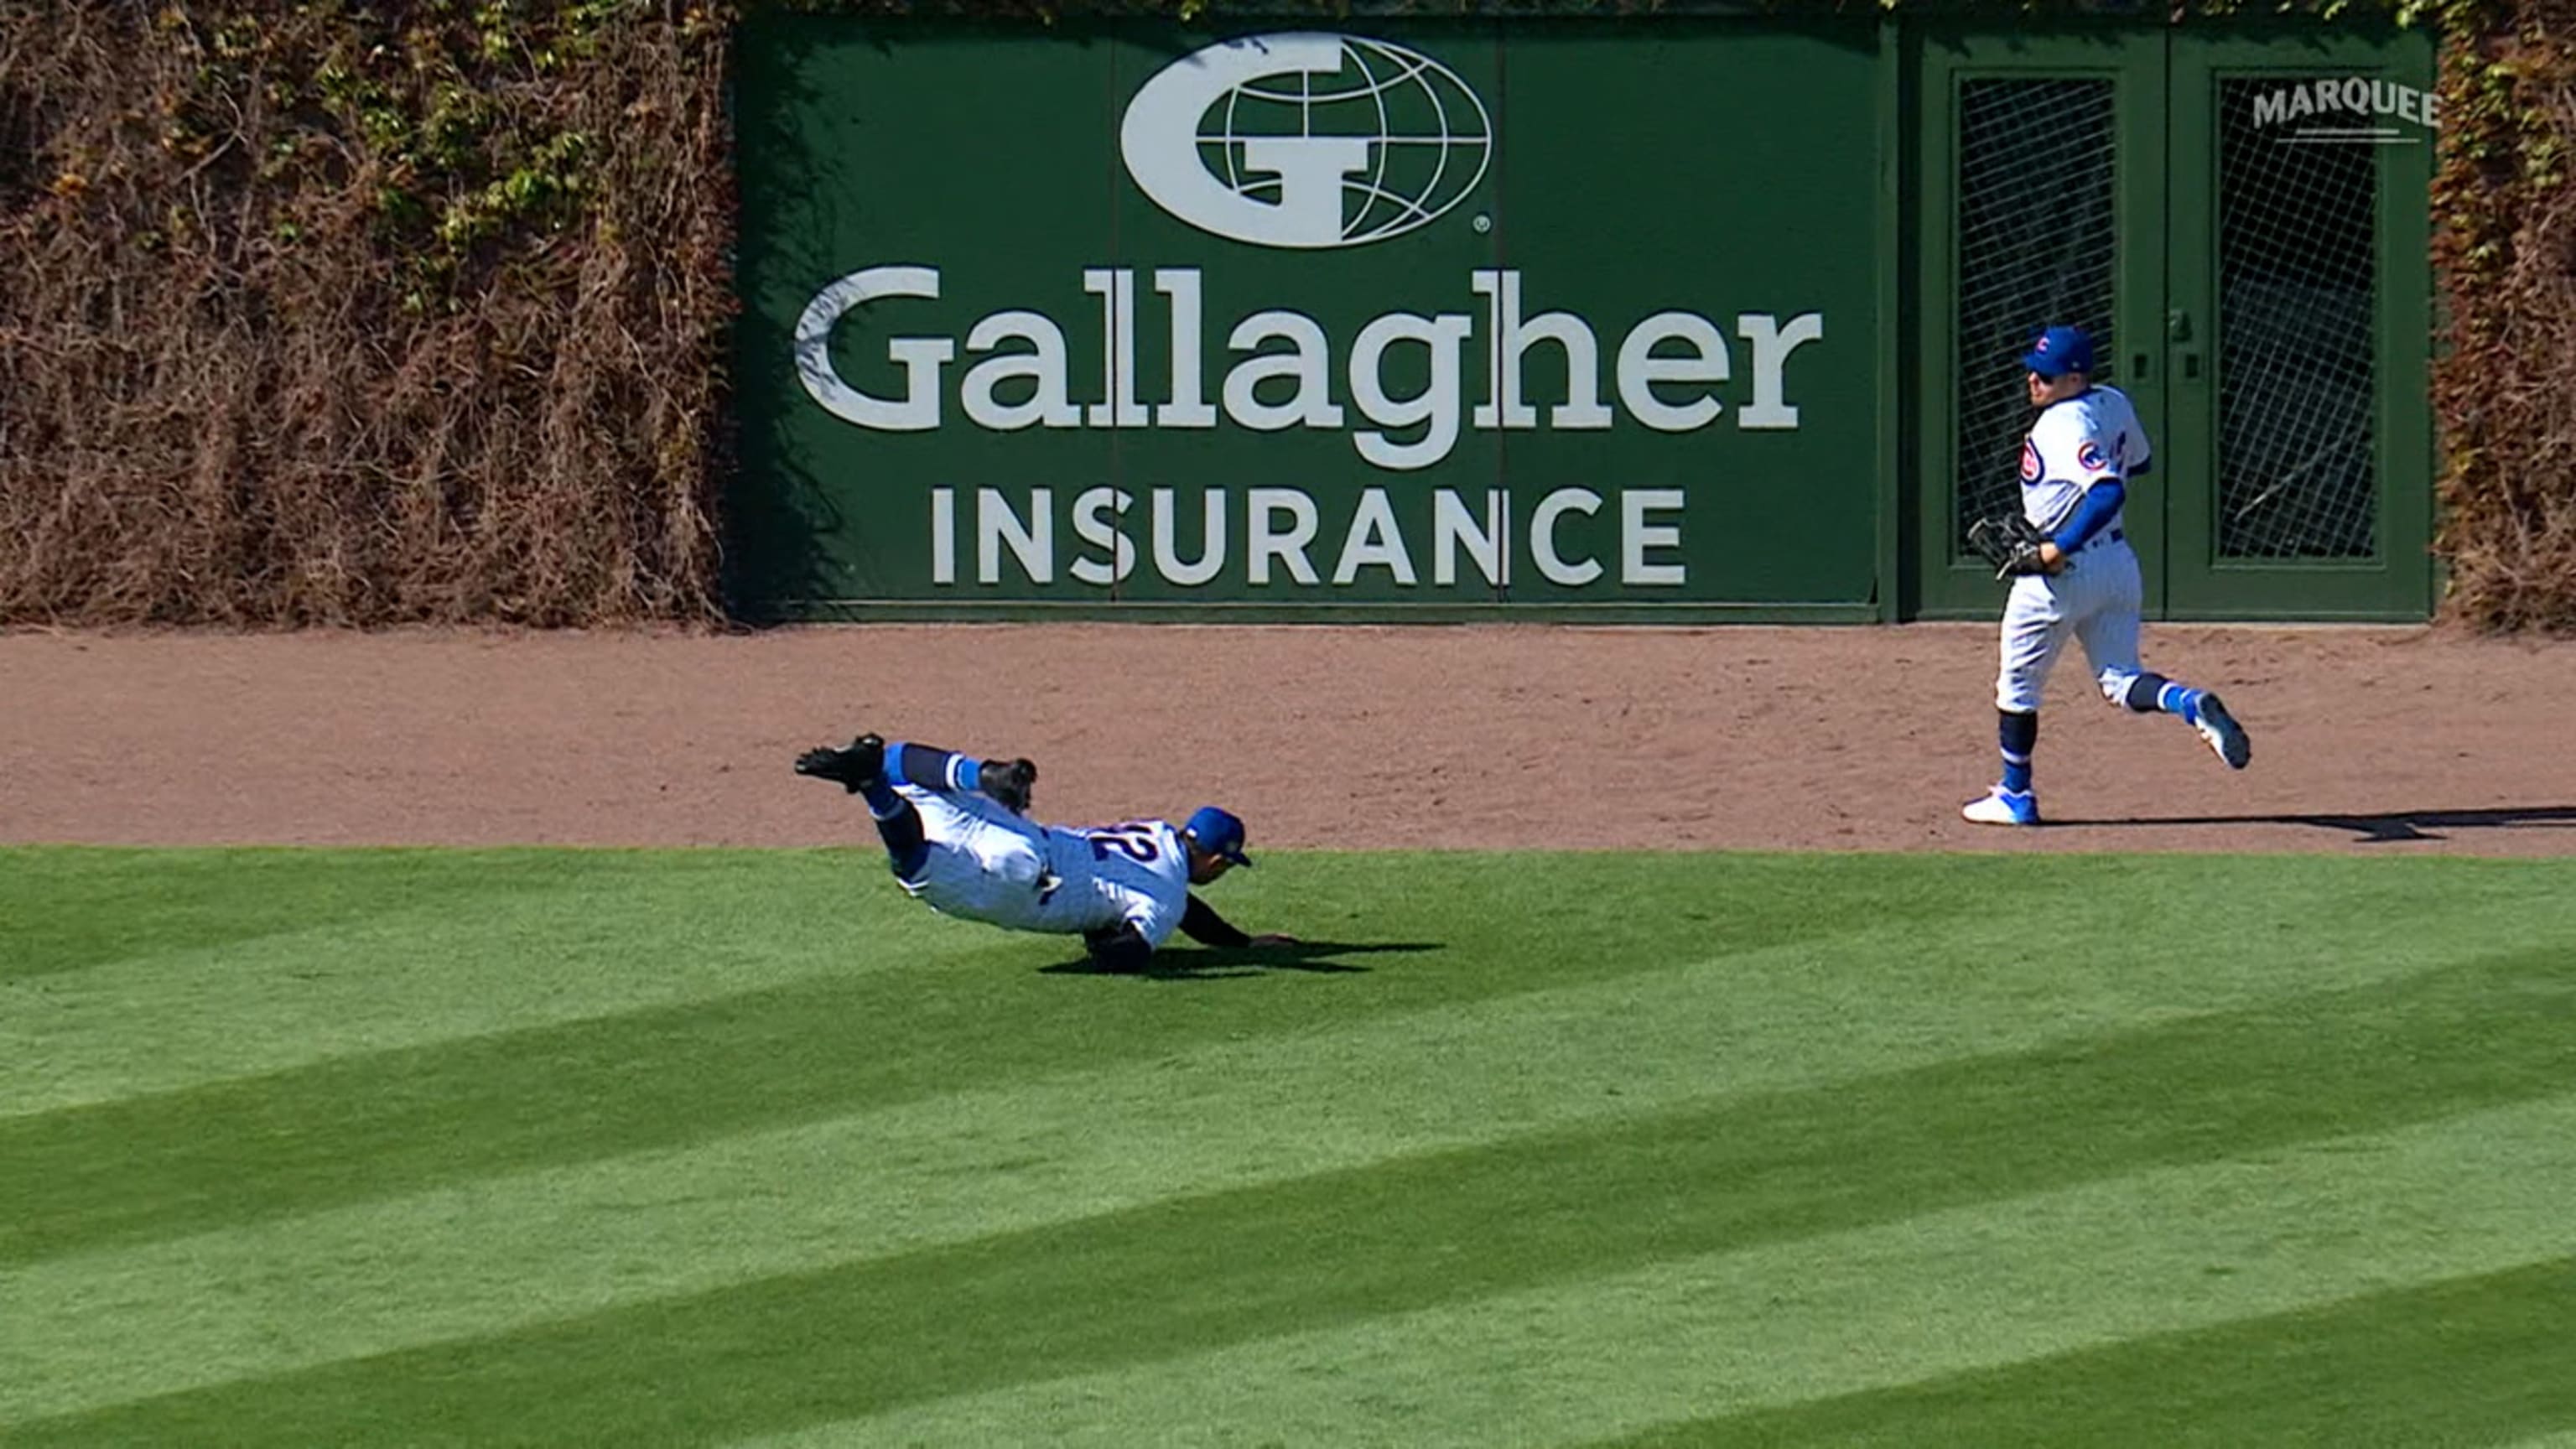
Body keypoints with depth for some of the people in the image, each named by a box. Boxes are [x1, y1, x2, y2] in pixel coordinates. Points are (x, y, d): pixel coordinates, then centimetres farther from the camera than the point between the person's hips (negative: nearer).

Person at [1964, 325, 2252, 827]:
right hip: (2117, 562, 8)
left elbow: (2109, 492, -35)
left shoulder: (2065, 427, -23)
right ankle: (2193, 704, -20)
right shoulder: (2114, 404, 4)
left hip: (2062, 571, -8)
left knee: (2017, 685, 11)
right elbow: (2138, 463, 22)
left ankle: (2016, 796, 20)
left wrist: (2061, 548, -34)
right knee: (2121, 681, 9)